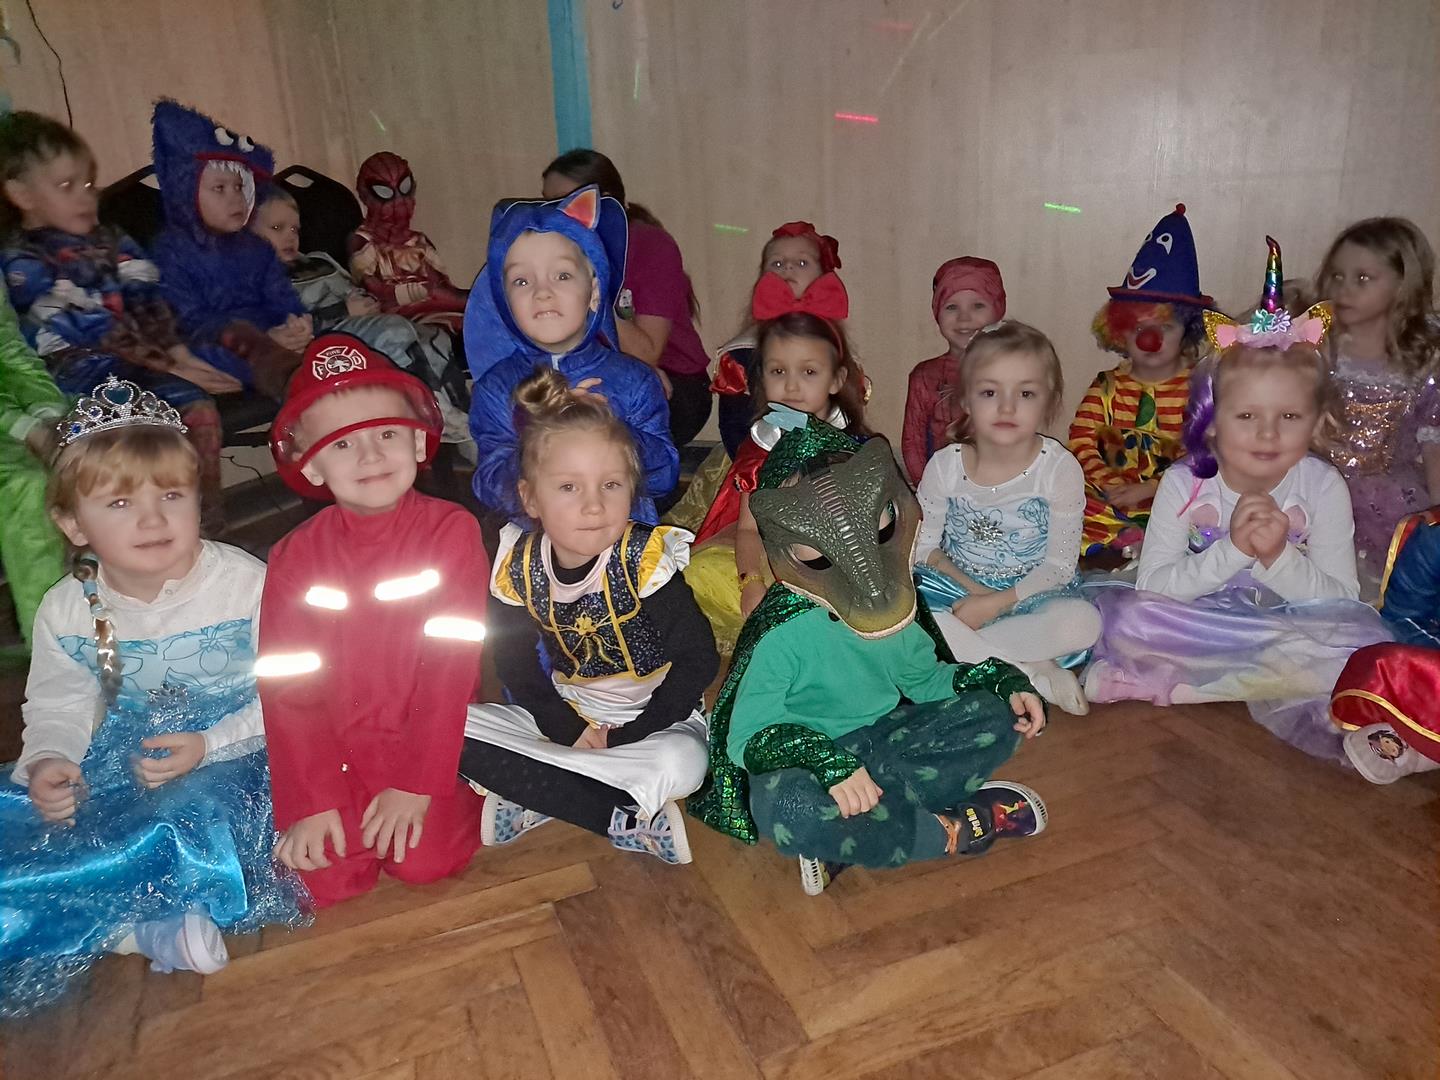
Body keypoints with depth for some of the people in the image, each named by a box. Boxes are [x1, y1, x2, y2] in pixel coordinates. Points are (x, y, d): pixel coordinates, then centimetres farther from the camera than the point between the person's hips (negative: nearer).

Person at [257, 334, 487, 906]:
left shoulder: (451, 530, -10)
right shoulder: (294, 558, -2)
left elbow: (453, 664, -12)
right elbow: (288, 688, -4)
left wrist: (417, 784, -14)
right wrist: (312, 800, -9)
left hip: (425, 736, -2)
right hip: (338, 748, 2)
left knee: (427, 860, -17)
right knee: (328, 875, -10)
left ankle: (456, 796, 14)